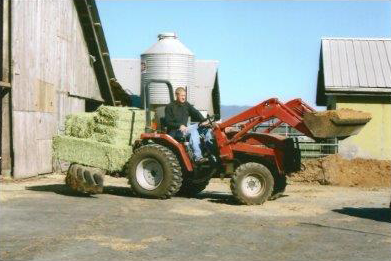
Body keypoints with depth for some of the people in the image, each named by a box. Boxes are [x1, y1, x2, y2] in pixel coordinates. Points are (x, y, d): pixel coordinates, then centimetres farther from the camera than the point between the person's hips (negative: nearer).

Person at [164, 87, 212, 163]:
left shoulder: (187, 105, 15)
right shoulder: (170, 107, -1)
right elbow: (168, 122, -9)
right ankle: (197, 157, -42)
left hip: (184, 129, 6)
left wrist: (203, 121, -17)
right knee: (193, 130, -33)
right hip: (174, 132, -6)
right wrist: (179, 126, -25)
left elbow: (196, 113, 2)